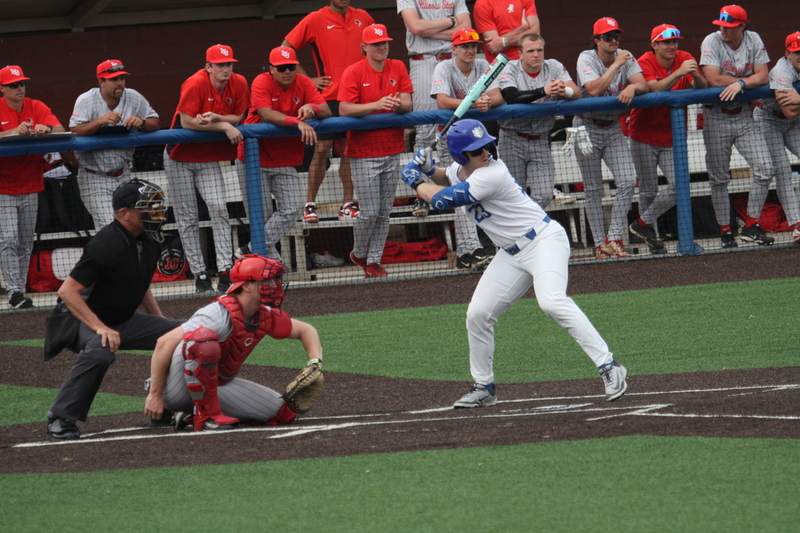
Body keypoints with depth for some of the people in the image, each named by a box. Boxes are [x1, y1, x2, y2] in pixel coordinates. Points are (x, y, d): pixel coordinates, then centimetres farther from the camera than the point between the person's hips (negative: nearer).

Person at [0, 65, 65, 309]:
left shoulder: (37, 108, 4)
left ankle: (20, 289, 15)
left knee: (25, 243, 8)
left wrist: (45, 129, -28)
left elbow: (60, 130, -7)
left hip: (30, 188, 4)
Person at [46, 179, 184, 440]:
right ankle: (60, 419, -29)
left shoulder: (150, 242, 2)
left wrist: (160, 322, 11)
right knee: (101, 350, -41)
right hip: (86, 322, -8)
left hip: (126, 321, 8)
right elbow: (67, 291, -27)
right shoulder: (106, 244, -25)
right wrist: (101, 328, -33)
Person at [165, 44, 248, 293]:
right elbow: (187, 122, -26)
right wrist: (224, 126, -26)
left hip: (209, 159, 3)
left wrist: (215, 117, -23)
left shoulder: (239, 84, -7)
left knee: (219, 208, -12)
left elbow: (238, 118, -3)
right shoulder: (195, 84, -22)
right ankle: (199, 274, 5)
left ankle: (226, 272, -17)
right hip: (180, 159, -3)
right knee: (187, 217, 0)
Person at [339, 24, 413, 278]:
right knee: (370, 211, -6)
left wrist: (398, 104, -22)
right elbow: (344, 109, -16)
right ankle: (358, 254, 18)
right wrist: (376, 105, -27)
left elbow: (408, 104, 2)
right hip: (364, 153, -5)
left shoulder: (398, 68, 8)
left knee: (384, 212, 6)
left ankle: (374, 261, 14)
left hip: (391, 151, 5)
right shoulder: (353, 73, -7)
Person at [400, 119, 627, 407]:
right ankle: (484, 387, 23)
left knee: (552, 301, -31)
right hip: (512, 254, 9)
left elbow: (440, 199, -19)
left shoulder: (492, 175, -25)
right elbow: (447, 179, 28)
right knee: (477, 314, 5)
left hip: (544, 240, -9)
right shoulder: (460, 169, 2)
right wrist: (429, 170, 5)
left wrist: (415, 181, -1)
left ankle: (609, 367, -31)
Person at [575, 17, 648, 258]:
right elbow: (594, 90, -28)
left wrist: (632, 86, -33)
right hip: (587, 128, -4)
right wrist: (616, 65, -28)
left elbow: (643, 85, -11)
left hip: (613, 128, 4)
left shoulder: (626, 57, -1)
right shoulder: (586, 58, -14)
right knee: (593, 190, 0)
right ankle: (600, 244, 5)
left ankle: (613, 239, -6)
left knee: (627, 182, -10)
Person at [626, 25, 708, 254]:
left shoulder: (684, 59, -4)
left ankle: (643, 223, 4)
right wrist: (679, 73, -44)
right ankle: (651, 236, 17)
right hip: (644, 137, -3)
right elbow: (655, 89, -32)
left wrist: (696, 76, -37)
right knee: (649, 190, 2)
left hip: (672, 137, 3)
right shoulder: (645, 63, -14)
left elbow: (702, 89, -14)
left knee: (679, 185, -10)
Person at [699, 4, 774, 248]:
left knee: (764, 168, -8)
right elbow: (714, 79, -21)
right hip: (716, 116, -3)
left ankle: (752, 227, 1)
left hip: (744, 116, 3)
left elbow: (763, 76, -6)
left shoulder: (754, 41, -1)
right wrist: (750, 80, -13)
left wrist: (740, 83, -24)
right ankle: (725, 232, 11)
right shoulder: (712, 42, -11)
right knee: (719, 178, 1)